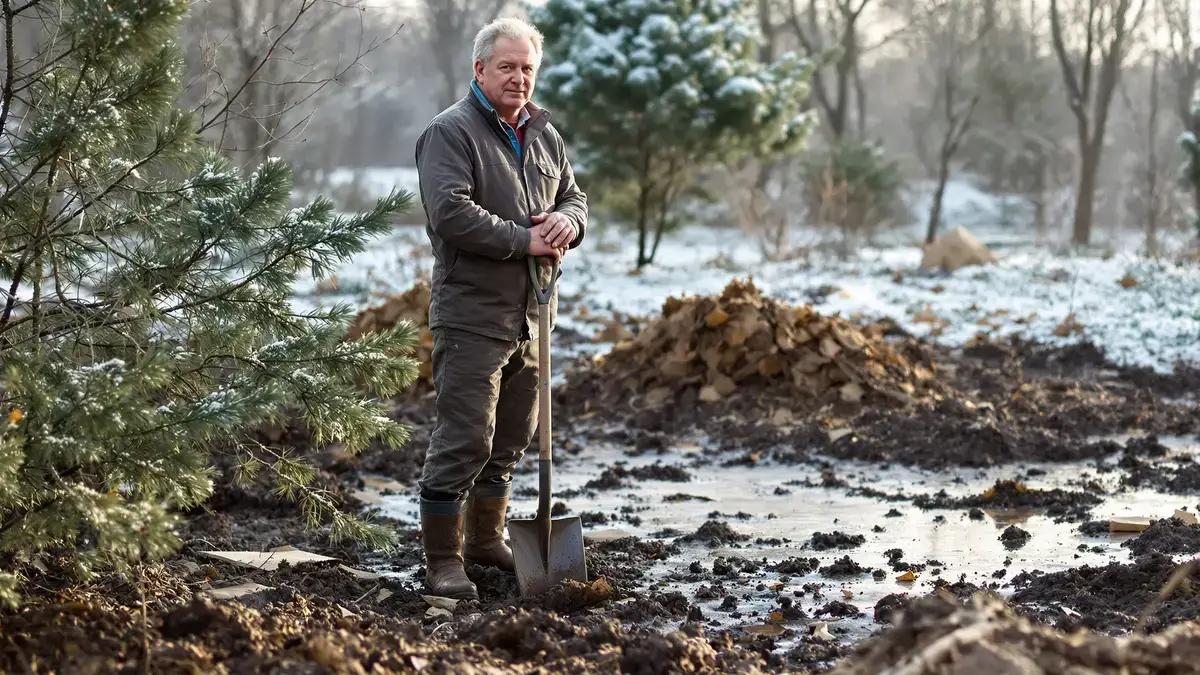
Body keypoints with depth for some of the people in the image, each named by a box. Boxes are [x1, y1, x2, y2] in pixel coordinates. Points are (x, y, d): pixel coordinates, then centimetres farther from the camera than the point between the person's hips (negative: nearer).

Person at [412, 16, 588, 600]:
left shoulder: (543, 136, 15)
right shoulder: (450, 132, -9)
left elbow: (574, 197, 21)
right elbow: (450, 213, -21)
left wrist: (568, 222, -4)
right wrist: (524, 241, -19)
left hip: (530, 316, 8)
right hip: (472, 315, -8)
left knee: (510, 439, 17)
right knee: (464, 438, -9)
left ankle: (486, 537, 32)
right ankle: (443, 561, -2)